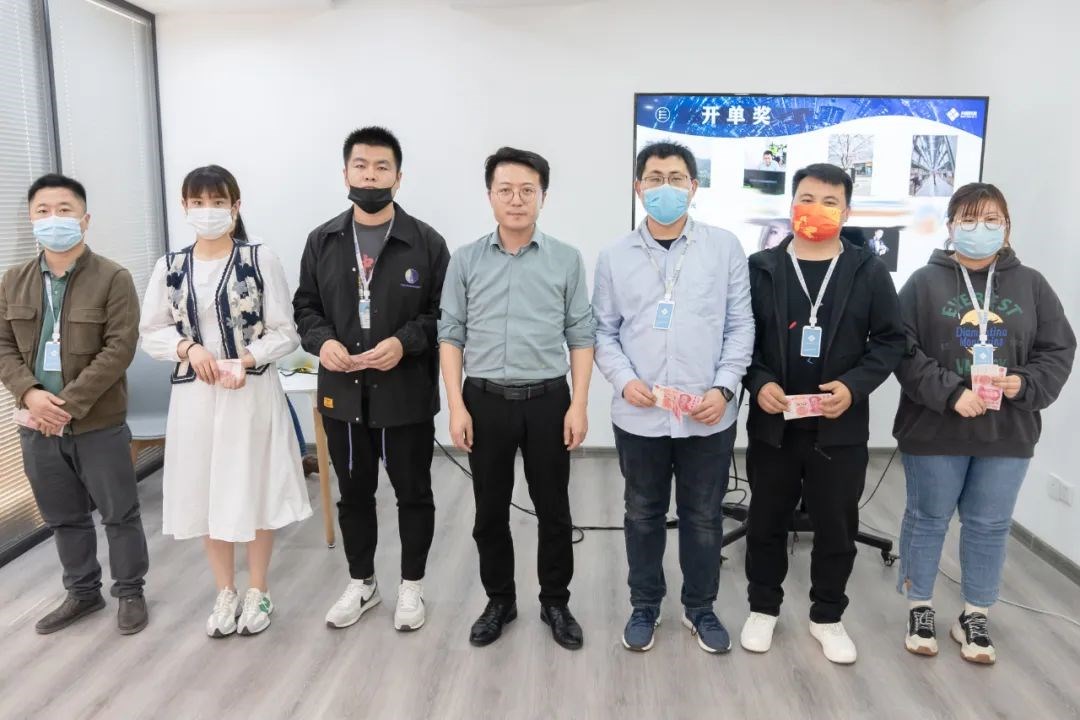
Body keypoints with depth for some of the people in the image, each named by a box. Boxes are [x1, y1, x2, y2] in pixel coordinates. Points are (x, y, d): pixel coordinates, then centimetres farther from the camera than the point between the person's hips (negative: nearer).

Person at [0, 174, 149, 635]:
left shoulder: (113, 279, -8)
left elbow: (119, 348, -15)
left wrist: (69, 402, -19)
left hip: (99, 423, -5)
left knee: (119, 513, 7)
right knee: (63, 517, 17)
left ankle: (130, 592, 24)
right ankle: (82, 592, 34)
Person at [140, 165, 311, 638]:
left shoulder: (261, 260, -6)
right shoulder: (169, 267, 3)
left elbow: (285, 333, -6)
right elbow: (150, 334, 7)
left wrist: (246, 360, -21)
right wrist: (188, 348, -11)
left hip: (253, 393, -3)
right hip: (195, 396, 3)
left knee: (255, 490, 7)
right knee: (205, 494, 11)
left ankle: (258, 591, 26)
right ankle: (225, 592, 30)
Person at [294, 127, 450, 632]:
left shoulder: (426, 242, -5)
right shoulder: (322, 241, 5)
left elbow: (446, 313, -5)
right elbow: (304, 306, 10)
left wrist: (405, 342, -20)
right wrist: (321, 341, -10)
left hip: (406, 395, -3)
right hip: (342, 393, 3)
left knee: (413, 493, 10)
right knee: (354, 493, 17)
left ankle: (411, 586, 29)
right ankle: (361, 583, 36)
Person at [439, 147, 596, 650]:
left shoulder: (567, 260, 0)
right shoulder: (466, 260, 1)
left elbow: (581, 337, 2)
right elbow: (451, 335, 3)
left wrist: (579, 404, -5)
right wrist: (457, 406, -4)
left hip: (547, 400, -1)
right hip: (486, 401, 1)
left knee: (553, 510, 9)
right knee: (490, 511, 12)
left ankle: (556, 602, 28)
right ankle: (499, 600, 31)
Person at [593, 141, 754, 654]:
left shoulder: (724, 247, 0)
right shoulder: (615, 257, 2)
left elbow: (741, 325, 1)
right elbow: (604, 331, 5)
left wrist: (724, 388, -10)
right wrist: (624, 380, -12)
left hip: (709, 416, 0)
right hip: (639, 416, 1)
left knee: (703, 517, 13)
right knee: (643, 516, 15)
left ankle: (700, 608, 34)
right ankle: (645, 605, 34)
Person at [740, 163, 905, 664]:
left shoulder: (869, 271, 1)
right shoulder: (761, 268, 1)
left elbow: (889, 340, 1)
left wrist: (854, 386, -14)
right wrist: (759, 383, -15)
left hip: (840, 427, 0)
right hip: (772, 423, 0)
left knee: (837, 527, 11)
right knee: (766, 522, 13)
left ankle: (827, 616, 31)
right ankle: (763, 607, 32)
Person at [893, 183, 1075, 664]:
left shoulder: (1031, 285, 5)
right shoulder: (924, 283, -4)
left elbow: (1059, 350, 6)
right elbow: (904, 351, -11)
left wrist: (1025, 384, -13)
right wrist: (951, 393, -21)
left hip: (1008, 432, 3)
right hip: (934, 429, -2)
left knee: (990, 527, 12)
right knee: (927, 520, 11)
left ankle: (975, 618, 29)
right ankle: (920, 609, 28)